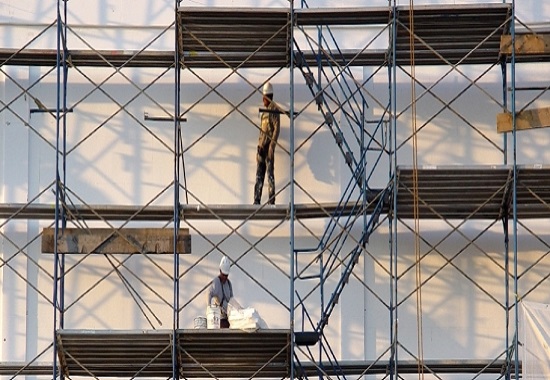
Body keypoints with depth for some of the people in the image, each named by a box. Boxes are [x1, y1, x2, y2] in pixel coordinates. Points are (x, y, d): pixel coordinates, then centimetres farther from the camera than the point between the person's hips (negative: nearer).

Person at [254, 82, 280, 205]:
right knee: (259, 175, 7)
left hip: (268, 146, -9)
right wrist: (259, 146, 18)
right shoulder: (265, 110, 20)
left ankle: (271, 201, -9)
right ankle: (256, 200, 8)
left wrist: (272, 145, -22)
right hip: (262, 146, 9)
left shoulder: (274, 109, -8)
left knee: (270, 173, -9)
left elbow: (277, 128, -16)